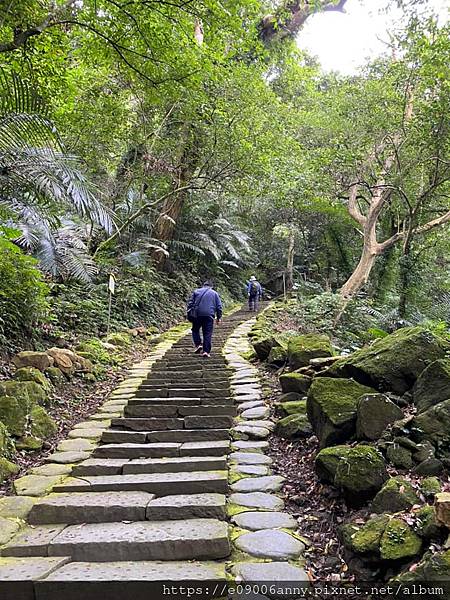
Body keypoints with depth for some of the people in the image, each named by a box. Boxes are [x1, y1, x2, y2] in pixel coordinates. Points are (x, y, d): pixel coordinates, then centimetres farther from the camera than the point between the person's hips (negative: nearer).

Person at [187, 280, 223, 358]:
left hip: (197, 314, 1)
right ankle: (206, 351, -2)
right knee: (207, 334, 2)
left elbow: (190, 303, 9)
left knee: (195, 330, 20)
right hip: (209, 316, 0)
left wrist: (189, 315, 11)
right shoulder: (214, 293, 14)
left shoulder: (196, 291, 15)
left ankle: (198, 345, 3)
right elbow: (219, 306, 8)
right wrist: (219, 317, 11)